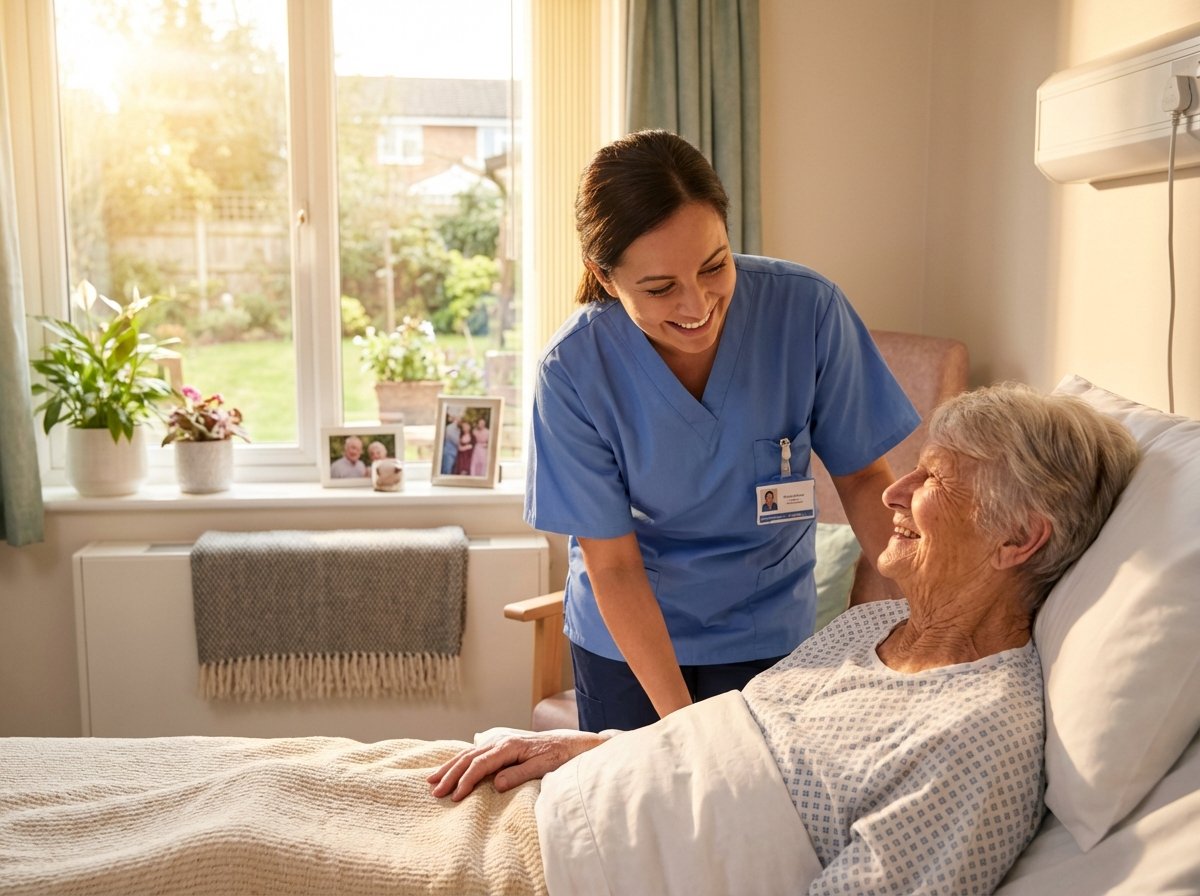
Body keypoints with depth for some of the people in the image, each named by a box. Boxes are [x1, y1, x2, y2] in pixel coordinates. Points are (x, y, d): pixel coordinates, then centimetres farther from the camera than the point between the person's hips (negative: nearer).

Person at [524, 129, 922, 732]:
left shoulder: (807, 310, -22)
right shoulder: (572, 372, -23)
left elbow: (862, 475, -9)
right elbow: (613, 567, -18)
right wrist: (682, 720, -22)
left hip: (764, 632, 1)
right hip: (623, 635, 0)